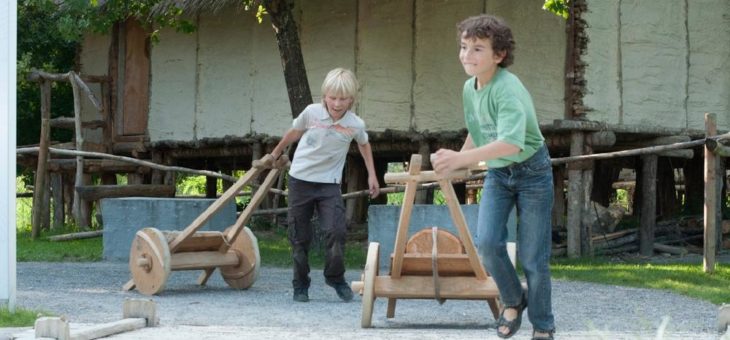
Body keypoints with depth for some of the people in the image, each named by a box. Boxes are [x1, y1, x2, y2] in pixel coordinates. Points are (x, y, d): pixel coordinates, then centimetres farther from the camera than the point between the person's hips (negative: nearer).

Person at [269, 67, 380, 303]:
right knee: (299, 237, 4)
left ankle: (335, 278, 6)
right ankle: (300, 285, 17)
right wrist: (276, 153, 23)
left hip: (329, 184, 0)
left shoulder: (356, 125, -9)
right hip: (300, 180, 0)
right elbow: (293, 133, 10)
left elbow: (364, 145, 15)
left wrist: (372, 175, 14)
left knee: (335, 231, -15)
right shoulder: (312, 113, -11)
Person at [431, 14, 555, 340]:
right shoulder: (469, 87, -4)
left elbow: (511, 142, -44)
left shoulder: (508, 89, -28)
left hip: (531, 170, -6)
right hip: (497, 172, 6)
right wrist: (457, 160, 22)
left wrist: (461, 158, -54)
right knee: (487, 242, -13)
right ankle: (513, 301, 12)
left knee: (532, 257, -2)